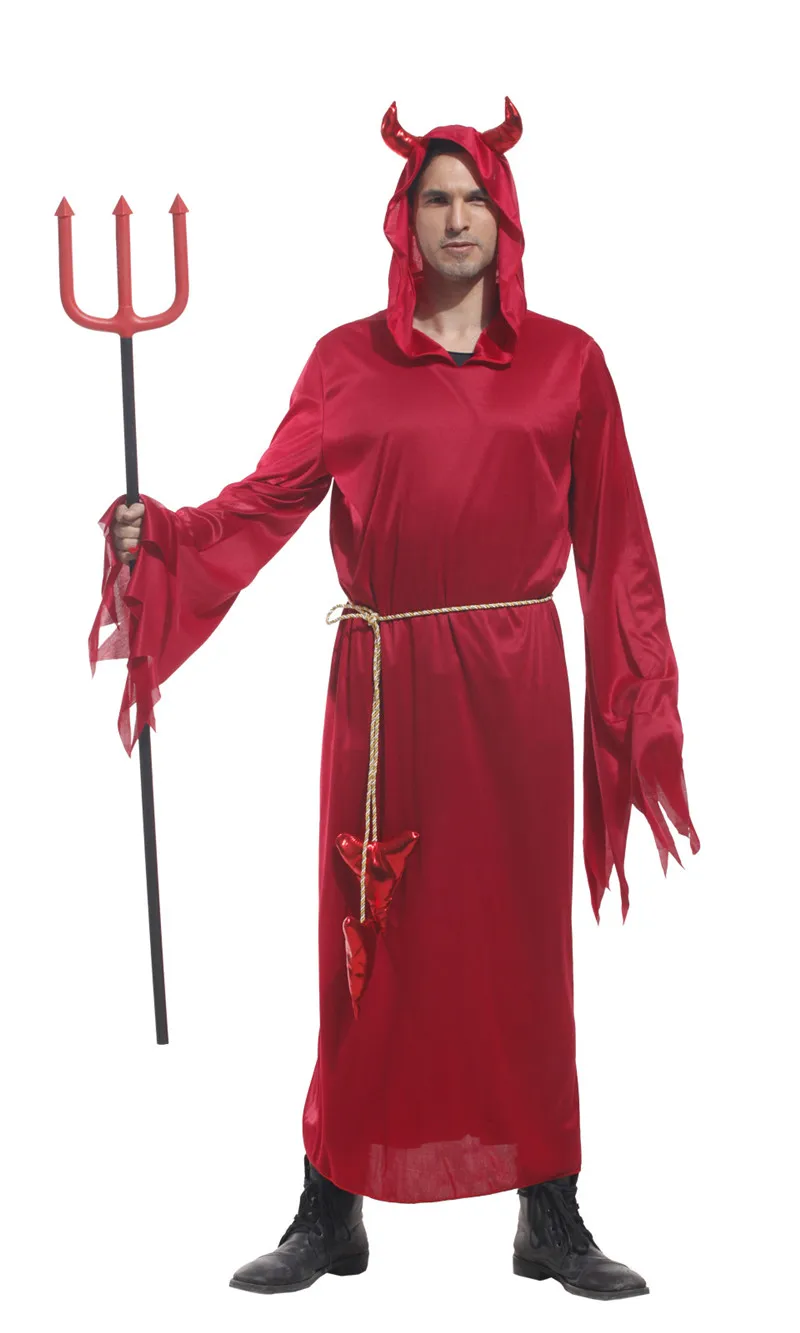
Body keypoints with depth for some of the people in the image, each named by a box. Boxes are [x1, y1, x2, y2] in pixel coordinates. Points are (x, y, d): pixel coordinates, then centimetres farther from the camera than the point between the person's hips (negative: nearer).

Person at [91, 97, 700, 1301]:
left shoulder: (567, 363, 6)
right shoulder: (348, 362, 7)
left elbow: (613, 549, 5)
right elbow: (266, 503, -2)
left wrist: (644, 702, 2)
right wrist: (159, 533, -20)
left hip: (515, 683, 0)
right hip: (386, 683, 0)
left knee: (524, 941, 5)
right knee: (374, 943, 4)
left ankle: (552, 1216, 16)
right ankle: (332, 1213, 16)